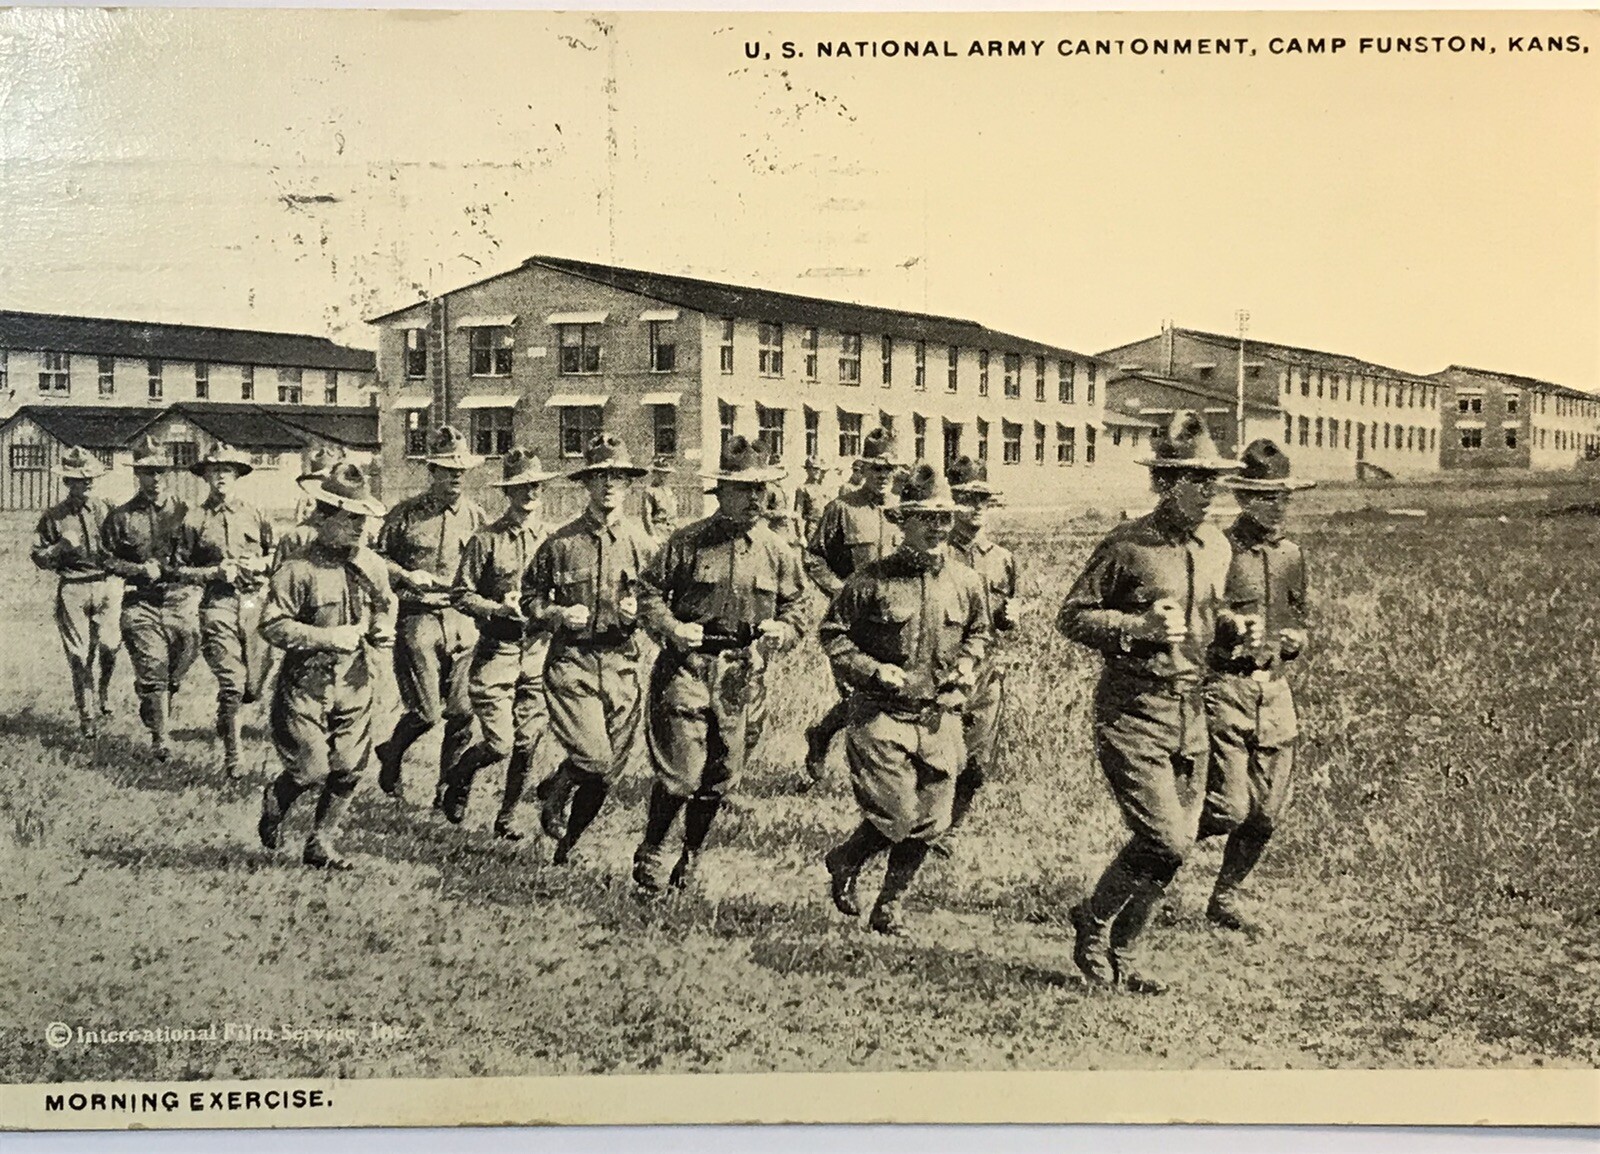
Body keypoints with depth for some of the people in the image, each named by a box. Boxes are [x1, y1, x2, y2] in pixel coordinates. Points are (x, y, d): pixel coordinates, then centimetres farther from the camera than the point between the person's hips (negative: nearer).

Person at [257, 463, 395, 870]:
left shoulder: (373, 566, 5)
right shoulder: (299, 570, -13)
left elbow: (386, 605, 23)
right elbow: (273, 625, -15)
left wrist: (383, 629, 1)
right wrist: (327, 637, -20)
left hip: (355, 684, 5)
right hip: (305, 684, -5)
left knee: (350, 768, 3)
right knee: (311, 769, -6)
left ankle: (321, 844, 20)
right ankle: (275, 799, 29)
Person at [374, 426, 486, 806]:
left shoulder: (475, 515, 8)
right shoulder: (406, 514, 0)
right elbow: (378, 556, 7)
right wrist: (404, 575, -10)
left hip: (464, 618, 3)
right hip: (418, 616, -3)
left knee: (462, 711, 1)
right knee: (426, 711, -7)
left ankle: (448, 789, 16)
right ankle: (391, 754, 24)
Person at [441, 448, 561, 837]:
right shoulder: (485, 540, -2)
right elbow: (462, 595, -1)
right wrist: (499, 608, -15)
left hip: (539, 649, 3)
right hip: (496, 648, -3)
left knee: (528, 743, 5)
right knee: (500, 743, -8)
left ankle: (507, 816, 23)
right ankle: (459, 777, 23)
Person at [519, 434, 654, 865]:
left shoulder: (641, 543, 5)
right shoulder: (561, 541, 0)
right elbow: (529, 598, 9)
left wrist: (637, 613, -8)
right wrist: (559, 614, -9)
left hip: (621, 663, 3)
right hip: (571, 660, -3)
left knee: (609, 769, 5)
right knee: (594, 756, -18)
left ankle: (566, 846, 26)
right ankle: (552, 791, 16)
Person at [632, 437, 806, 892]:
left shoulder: (778, 552, 9)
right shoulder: (688, 541, -1)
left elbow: (793, 608, 17)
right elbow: (650, 592, 4)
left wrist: (781, 629, -4)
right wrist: (672, 627, -12)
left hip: (744, 676, 3)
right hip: (687, 666, -3)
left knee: (720, 778, 8)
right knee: (680, 773, -9)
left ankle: (691, 856, 30)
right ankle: (650, 852, 14)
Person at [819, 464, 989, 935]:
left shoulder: (966, 582, 6)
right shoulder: (872, 579, -8)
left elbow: (978, 631, 25)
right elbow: (832, 633, -2)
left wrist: (967, 664, 6)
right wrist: (873, 670, -14)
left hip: (940, 717, 5)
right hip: (882, 714, -5)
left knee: (929, 822, 5)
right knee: (896, 816, -10)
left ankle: (889, 908, 23)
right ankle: (843, 863, 21)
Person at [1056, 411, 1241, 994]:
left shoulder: (1217, 547, 11)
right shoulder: (1125, 545, -10)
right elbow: (1071, 616, -6)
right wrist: (1139, 626, -18)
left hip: (1190, 713, 7)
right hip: (1131, 711, -7)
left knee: (1177, 841, 9)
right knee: (1164, 840, -14)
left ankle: (1121, 952, 25)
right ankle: (1092, 921, 11)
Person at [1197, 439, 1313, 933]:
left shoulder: (1292, 555, 13)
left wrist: (1296, 638, 4)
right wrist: (1228, 629, -22)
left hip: (1275, 689, 6)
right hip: (1225, 687, -6)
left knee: (1266, 813, 7)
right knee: (1230, 809, -12)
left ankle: (1226, 895, 27)